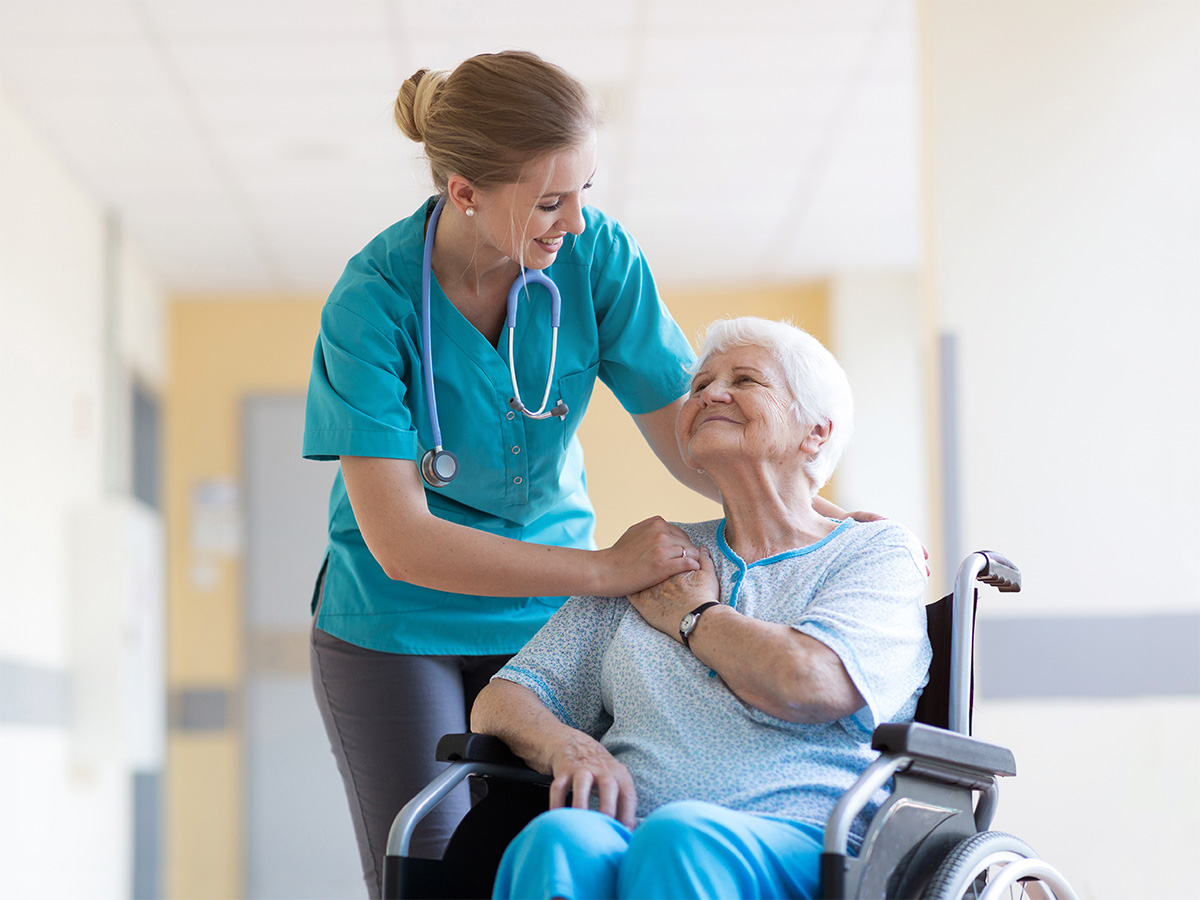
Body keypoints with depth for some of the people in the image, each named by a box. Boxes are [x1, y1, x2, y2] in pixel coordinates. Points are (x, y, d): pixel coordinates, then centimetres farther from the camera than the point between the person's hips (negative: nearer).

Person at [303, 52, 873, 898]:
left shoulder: (595, 255, -12)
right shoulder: (371, 304, -21)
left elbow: (687, 432, -8)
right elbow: (399, 541, -26)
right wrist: (604, 568, -30)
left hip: (540, 621, 3)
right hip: (394, 628, -2)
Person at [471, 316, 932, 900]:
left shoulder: (877, 551, 14)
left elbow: (810, 687, -9)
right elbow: (501, 701, 20)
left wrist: (692, 616, 9)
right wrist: (569, 745, -5)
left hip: (801, 848, -3)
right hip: (628, 841, 3)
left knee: (681, 838, -40)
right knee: (559, 841, -35)